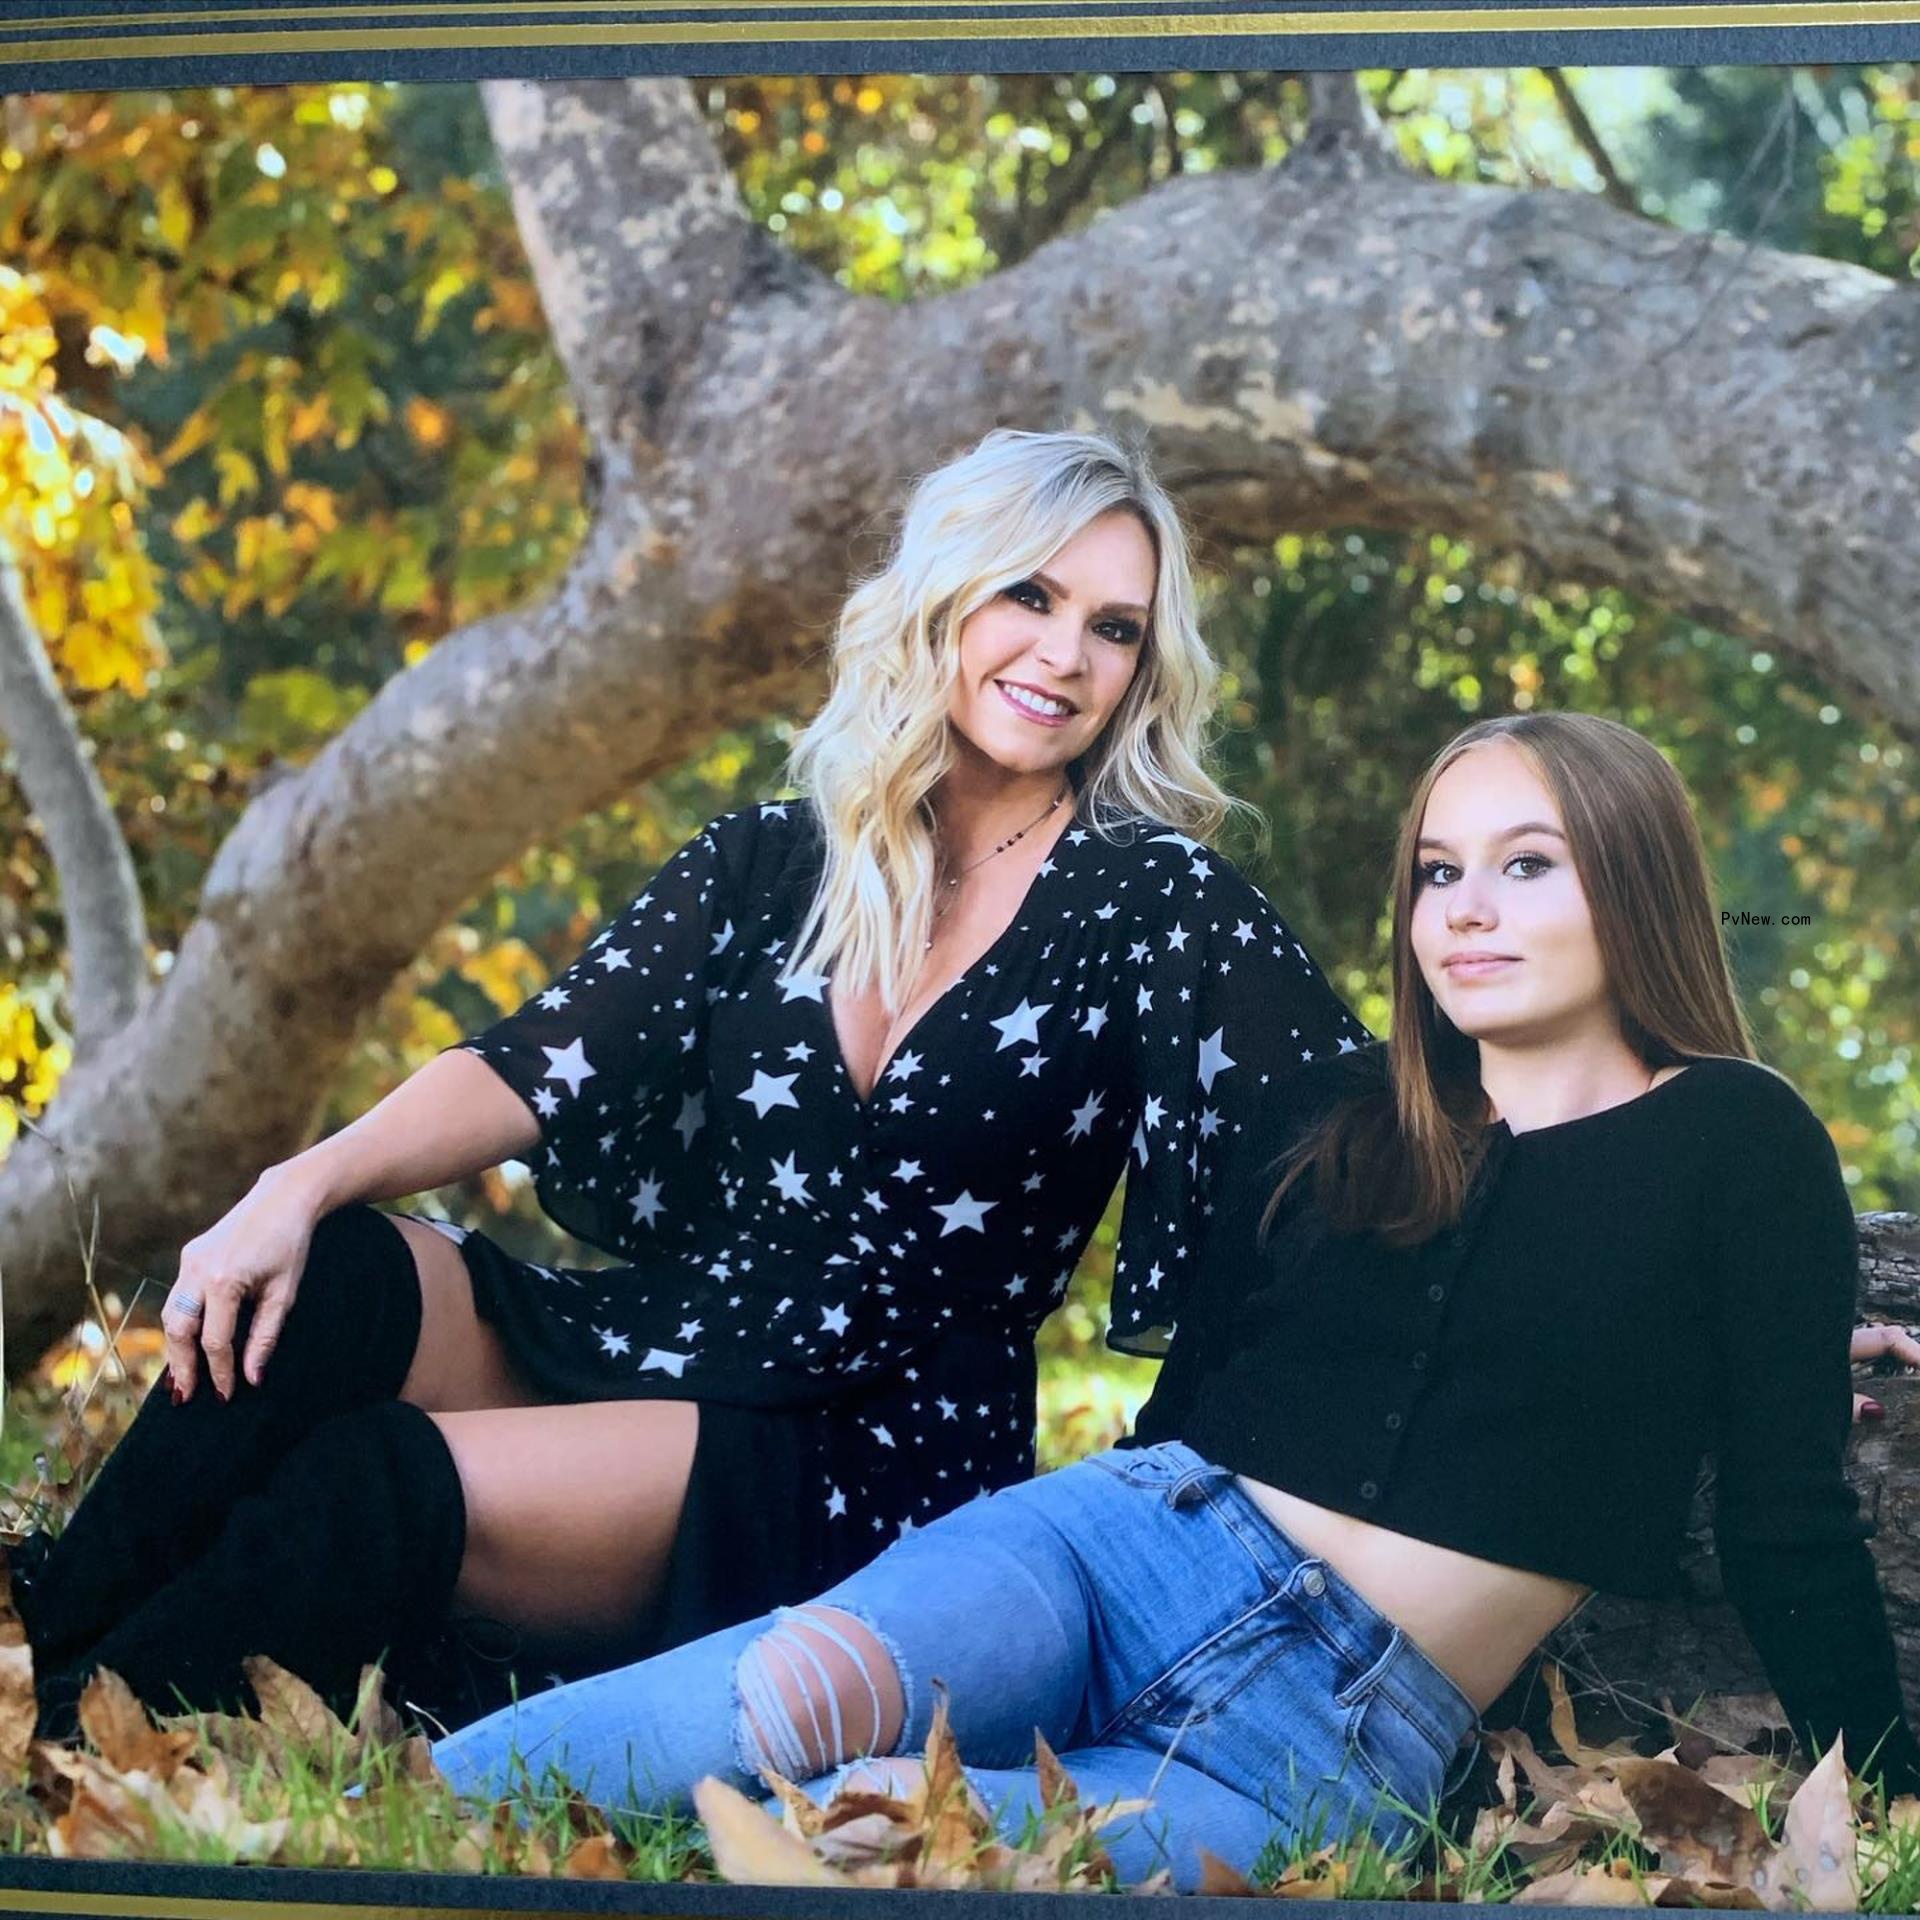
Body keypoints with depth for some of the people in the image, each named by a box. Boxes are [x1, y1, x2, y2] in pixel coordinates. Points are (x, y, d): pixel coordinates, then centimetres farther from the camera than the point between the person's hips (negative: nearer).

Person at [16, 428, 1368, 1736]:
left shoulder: (1153, 900, -2)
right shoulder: (772, 862, 9)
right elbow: (540, 1064, 0)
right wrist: (304, 1188, -17)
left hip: (874, 1465, -4)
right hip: (635, 1339, 4)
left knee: (384, 1481, -27)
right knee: (320, 1285, -23)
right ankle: (40, 1674, -19)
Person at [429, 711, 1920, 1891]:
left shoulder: (1740, 1149, 4)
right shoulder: (1335, 1118, 15)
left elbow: (1791, 1529, 4)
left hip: (1347, 1737, -3)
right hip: (1128, 1547, 3)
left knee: (847, 1827, -31)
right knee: (780, 1699, -31)